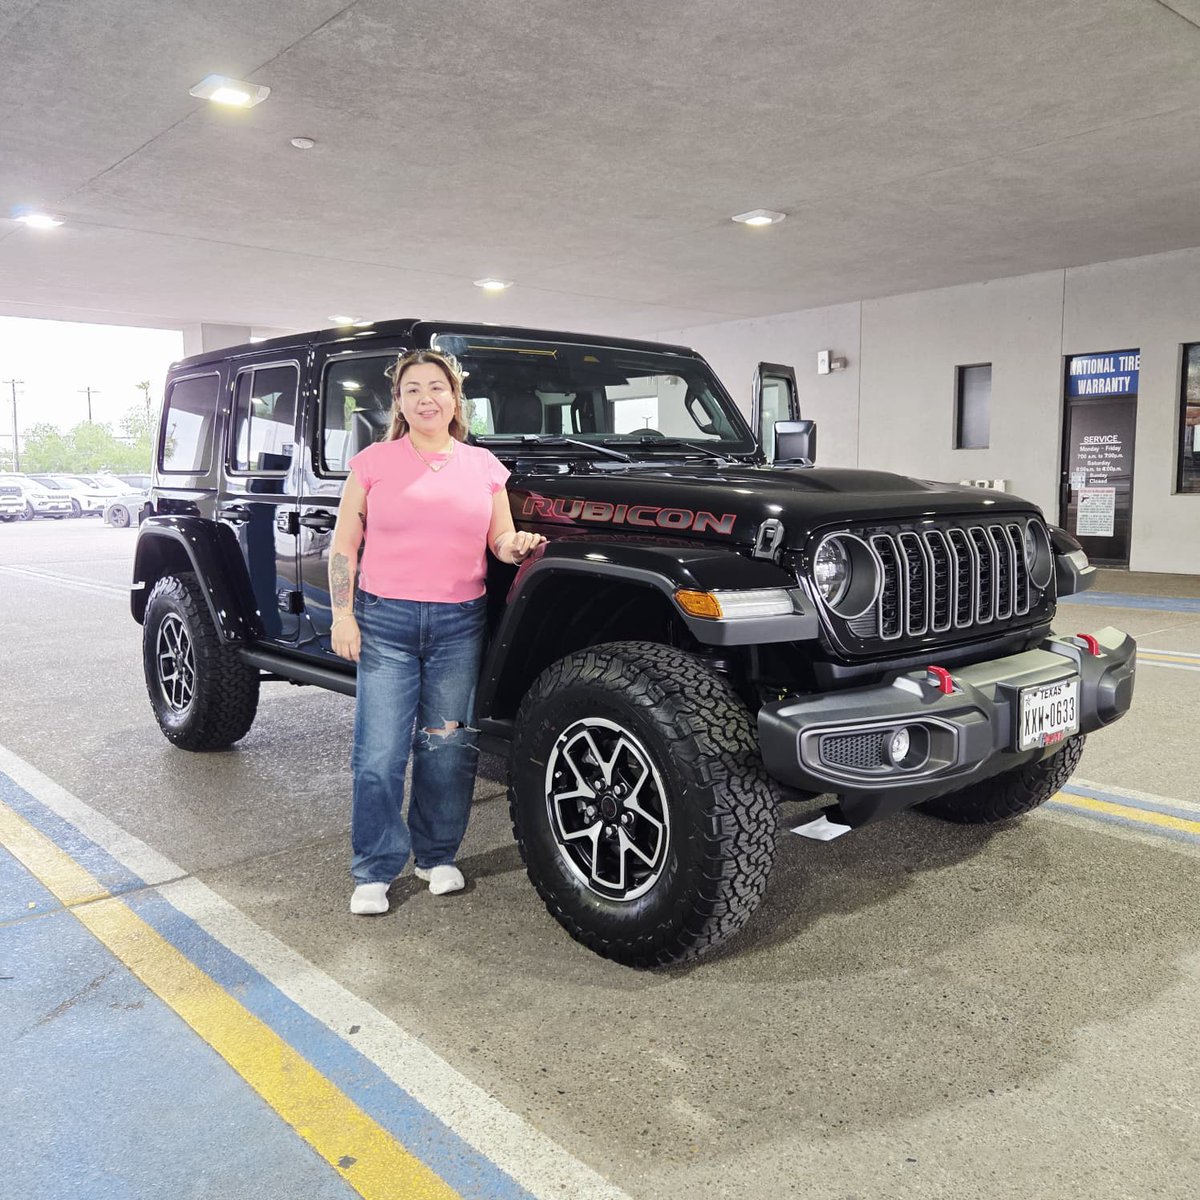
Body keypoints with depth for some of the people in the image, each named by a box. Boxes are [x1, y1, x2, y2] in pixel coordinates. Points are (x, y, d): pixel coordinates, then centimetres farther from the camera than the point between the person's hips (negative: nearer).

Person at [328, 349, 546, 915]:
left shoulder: (484, 466, 9)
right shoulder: (373, 462, 4)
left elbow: (499, 540, 16)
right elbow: (344, 545, 3)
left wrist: (517, 545, -7)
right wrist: (342, 615, -5)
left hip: (460, 623, 2)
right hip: (385, 619, -2)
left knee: (447, 748, 9)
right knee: (379, 752, -1)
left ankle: (437, 857, 26)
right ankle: (374, 872, 14)